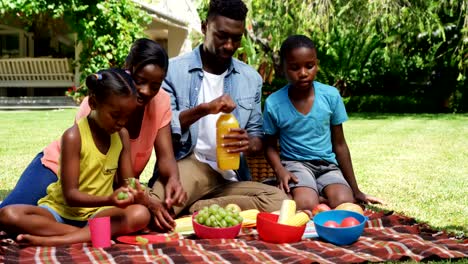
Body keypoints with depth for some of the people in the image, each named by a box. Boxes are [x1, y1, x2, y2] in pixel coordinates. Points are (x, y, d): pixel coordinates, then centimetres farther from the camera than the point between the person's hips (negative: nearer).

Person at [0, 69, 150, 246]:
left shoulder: (122, 135, -1)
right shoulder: (74, 136, -17)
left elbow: (127, 181, 2)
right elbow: (70, 195, -20)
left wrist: (133, 193, -23)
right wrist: (108, 200, -36)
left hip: (97, 213, 3)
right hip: (62, 210, -3)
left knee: (141, 214, -28)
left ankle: (59, 240, -32)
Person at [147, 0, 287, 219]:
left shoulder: (251, 78, 11)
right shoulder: (173, 70, 0)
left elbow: (257, 135, 15)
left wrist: (249, 144, -11)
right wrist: (204, 109, -21)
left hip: (229, 176, 5)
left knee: (279, 200, -25)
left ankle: (194, 209, -18)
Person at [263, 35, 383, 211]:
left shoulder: (331, 96, -6)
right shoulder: (273, 103, -10)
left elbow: (339, 144, 3)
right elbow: (271, 146, 4)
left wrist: (355, 190, 7)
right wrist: (280, 170, -19)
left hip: (328, 164, 2)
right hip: (295, 163, -2)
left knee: (345, 203, -27)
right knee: (306, 206, -32)